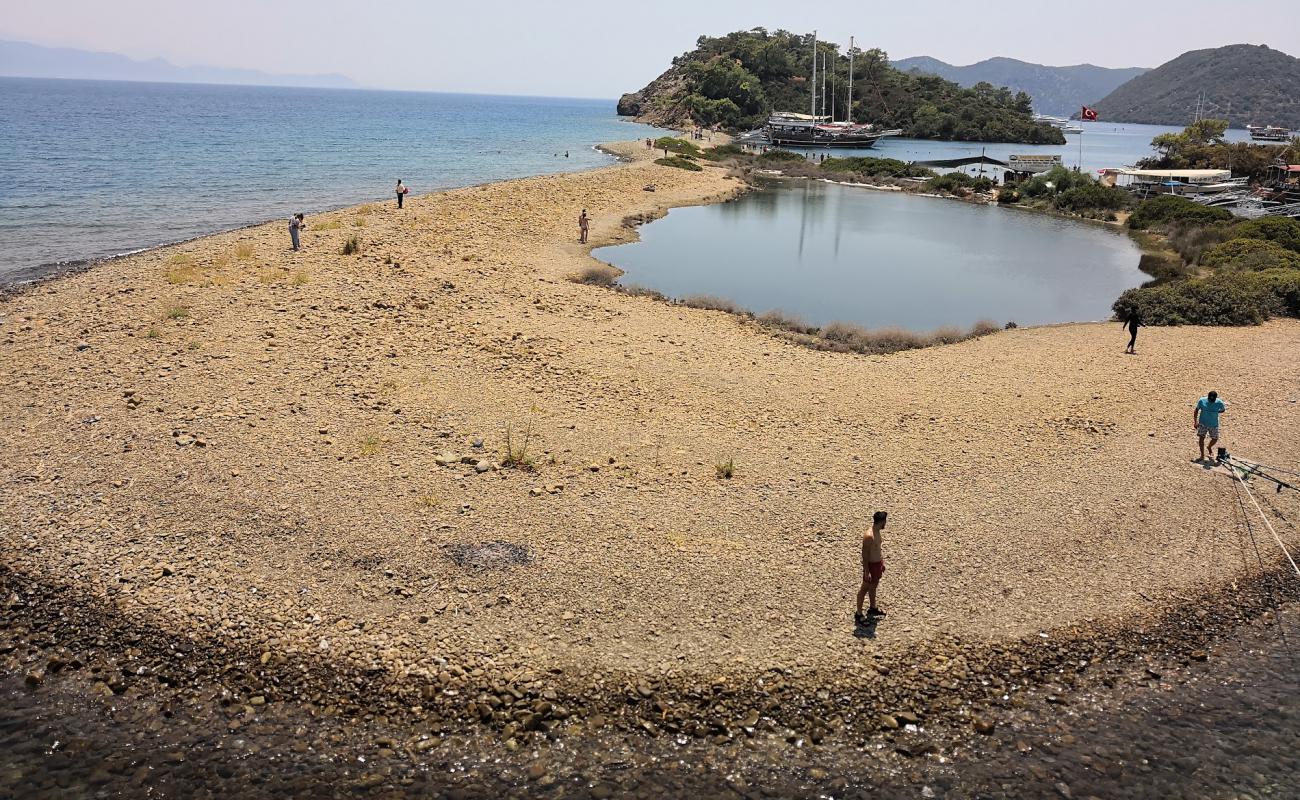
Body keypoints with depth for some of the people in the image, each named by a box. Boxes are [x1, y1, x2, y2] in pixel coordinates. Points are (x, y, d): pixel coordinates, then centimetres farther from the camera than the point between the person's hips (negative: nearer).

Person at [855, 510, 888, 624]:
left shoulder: (878, 532, 0)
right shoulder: (869, 536, -29)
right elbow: (865, 555, -25)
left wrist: (882, 562, 21)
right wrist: (866, 572, -23)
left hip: (877, 563, 9)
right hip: (871, 565, -9)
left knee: (874, 586, 24)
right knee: (865, 589, 4)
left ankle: (873, 608, 43)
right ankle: (858, 614, 16)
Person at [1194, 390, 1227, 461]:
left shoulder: (1219, 403, -14)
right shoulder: (1202, 401, -14)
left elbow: (1223, 410, 7)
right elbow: (1196, 410, -2)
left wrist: (1216, 412, -8)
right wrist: (1195, 422, -5)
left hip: (1214, 424, 1)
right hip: (1203, 423, -1)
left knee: (1215, 439, 9)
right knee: (1201, 438, -11)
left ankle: (1209, 447, 44)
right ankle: (1202, 455, 0)